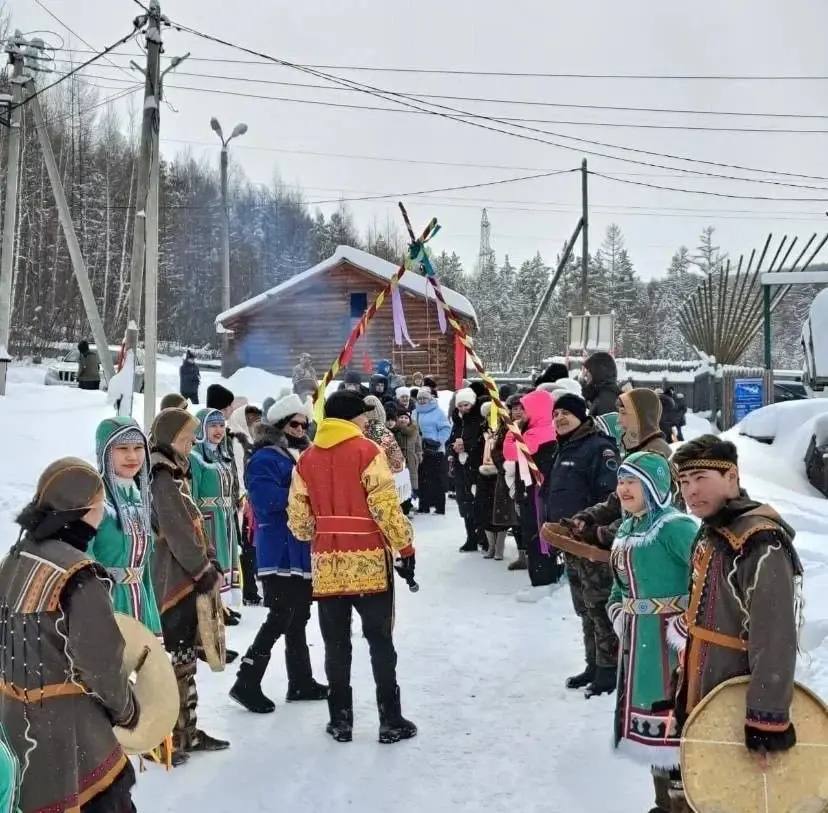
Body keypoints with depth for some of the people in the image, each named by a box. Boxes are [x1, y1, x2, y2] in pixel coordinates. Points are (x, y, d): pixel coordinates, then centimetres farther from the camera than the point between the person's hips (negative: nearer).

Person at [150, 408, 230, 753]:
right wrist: (205, 572, -11)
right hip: (172, 584, -10)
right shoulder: (163, 479, -15)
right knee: (170, 661, -4)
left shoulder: (175, 475, 15)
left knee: (184, 660, 15)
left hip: (186, 581, 10)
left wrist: (211, 563, 8)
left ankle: (186, 731, 25)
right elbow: (178, 534, -19)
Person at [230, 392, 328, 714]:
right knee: (281, 617, -9)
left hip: (302, 549, 9)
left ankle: (301, 681, 25)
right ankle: (247, 683, 0)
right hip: (279, 551, -9)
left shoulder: (304, 455, 17)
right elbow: (265, 497, -24)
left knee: (298, 617, 15)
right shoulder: (266, 457, -11)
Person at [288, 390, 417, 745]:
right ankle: (391, 720, 10)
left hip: (327, 564, 4)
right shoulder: (366, 451, -8)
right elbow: (386, 506, -14)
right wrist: (406, 547, -4)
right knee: (380, 641, 6)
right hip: (369, 561, -4)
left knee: (336, 644, 11)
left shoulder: (307, 459, 6)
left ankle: (340, 719, 16)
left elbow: (298, 520, 8)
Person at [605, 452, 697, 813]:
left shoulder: (675, 526, -17)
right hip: (637, 642, 9)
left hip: (670, 640, -9)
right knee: (649, 719, 17)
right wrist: (619, 614, 9)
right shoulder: (626, 529, 11)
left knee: (674, 723, -4)